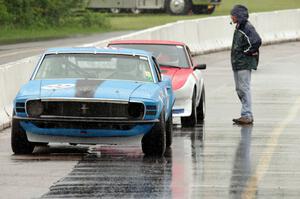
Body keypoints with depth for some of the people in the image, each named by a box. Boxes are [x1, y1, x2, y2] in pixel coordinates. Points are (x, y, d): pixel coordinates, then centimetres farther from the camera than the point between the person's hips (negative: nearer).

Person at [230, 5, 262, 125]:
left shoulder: (247, 28, -15)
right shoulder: (238, 28, 15)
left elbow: (257, 41, -26)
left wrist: (248, 52, -15)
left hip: (245, 64, -10)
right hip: (237, 63, 10)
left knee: (244, 89, -9)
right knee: (239, 89, 13)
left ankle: (247, 116, -7)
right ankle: (247, 114, 19)